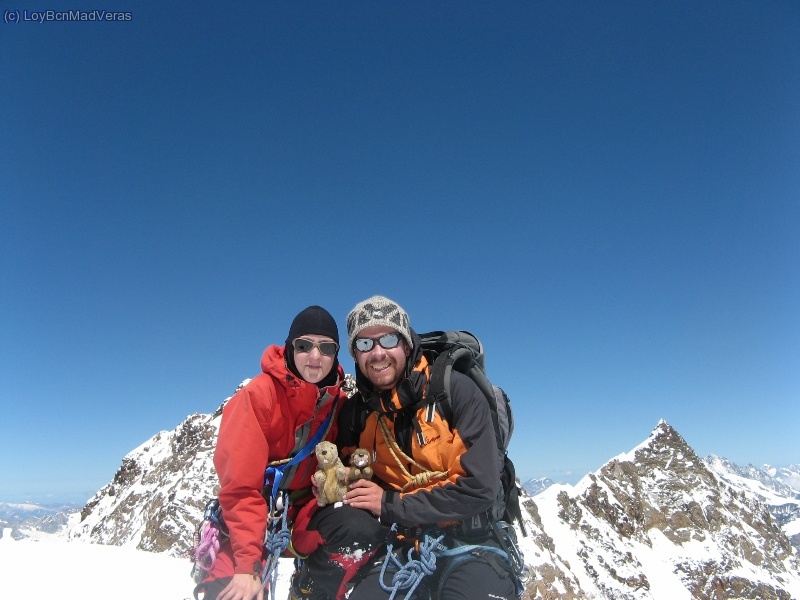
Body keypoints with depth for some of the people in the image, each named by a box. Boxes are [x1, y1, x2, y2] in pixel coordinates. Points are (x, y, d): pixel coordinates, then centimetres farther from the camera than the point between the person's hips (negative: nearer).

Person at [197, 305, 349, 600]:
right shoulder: (259, 394, -19)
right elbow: (240, 485, -20)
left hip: (304, 512, 5)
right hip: (246, 519, -4)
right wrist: (248, 563, -23)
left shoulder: (338, 403, -5)